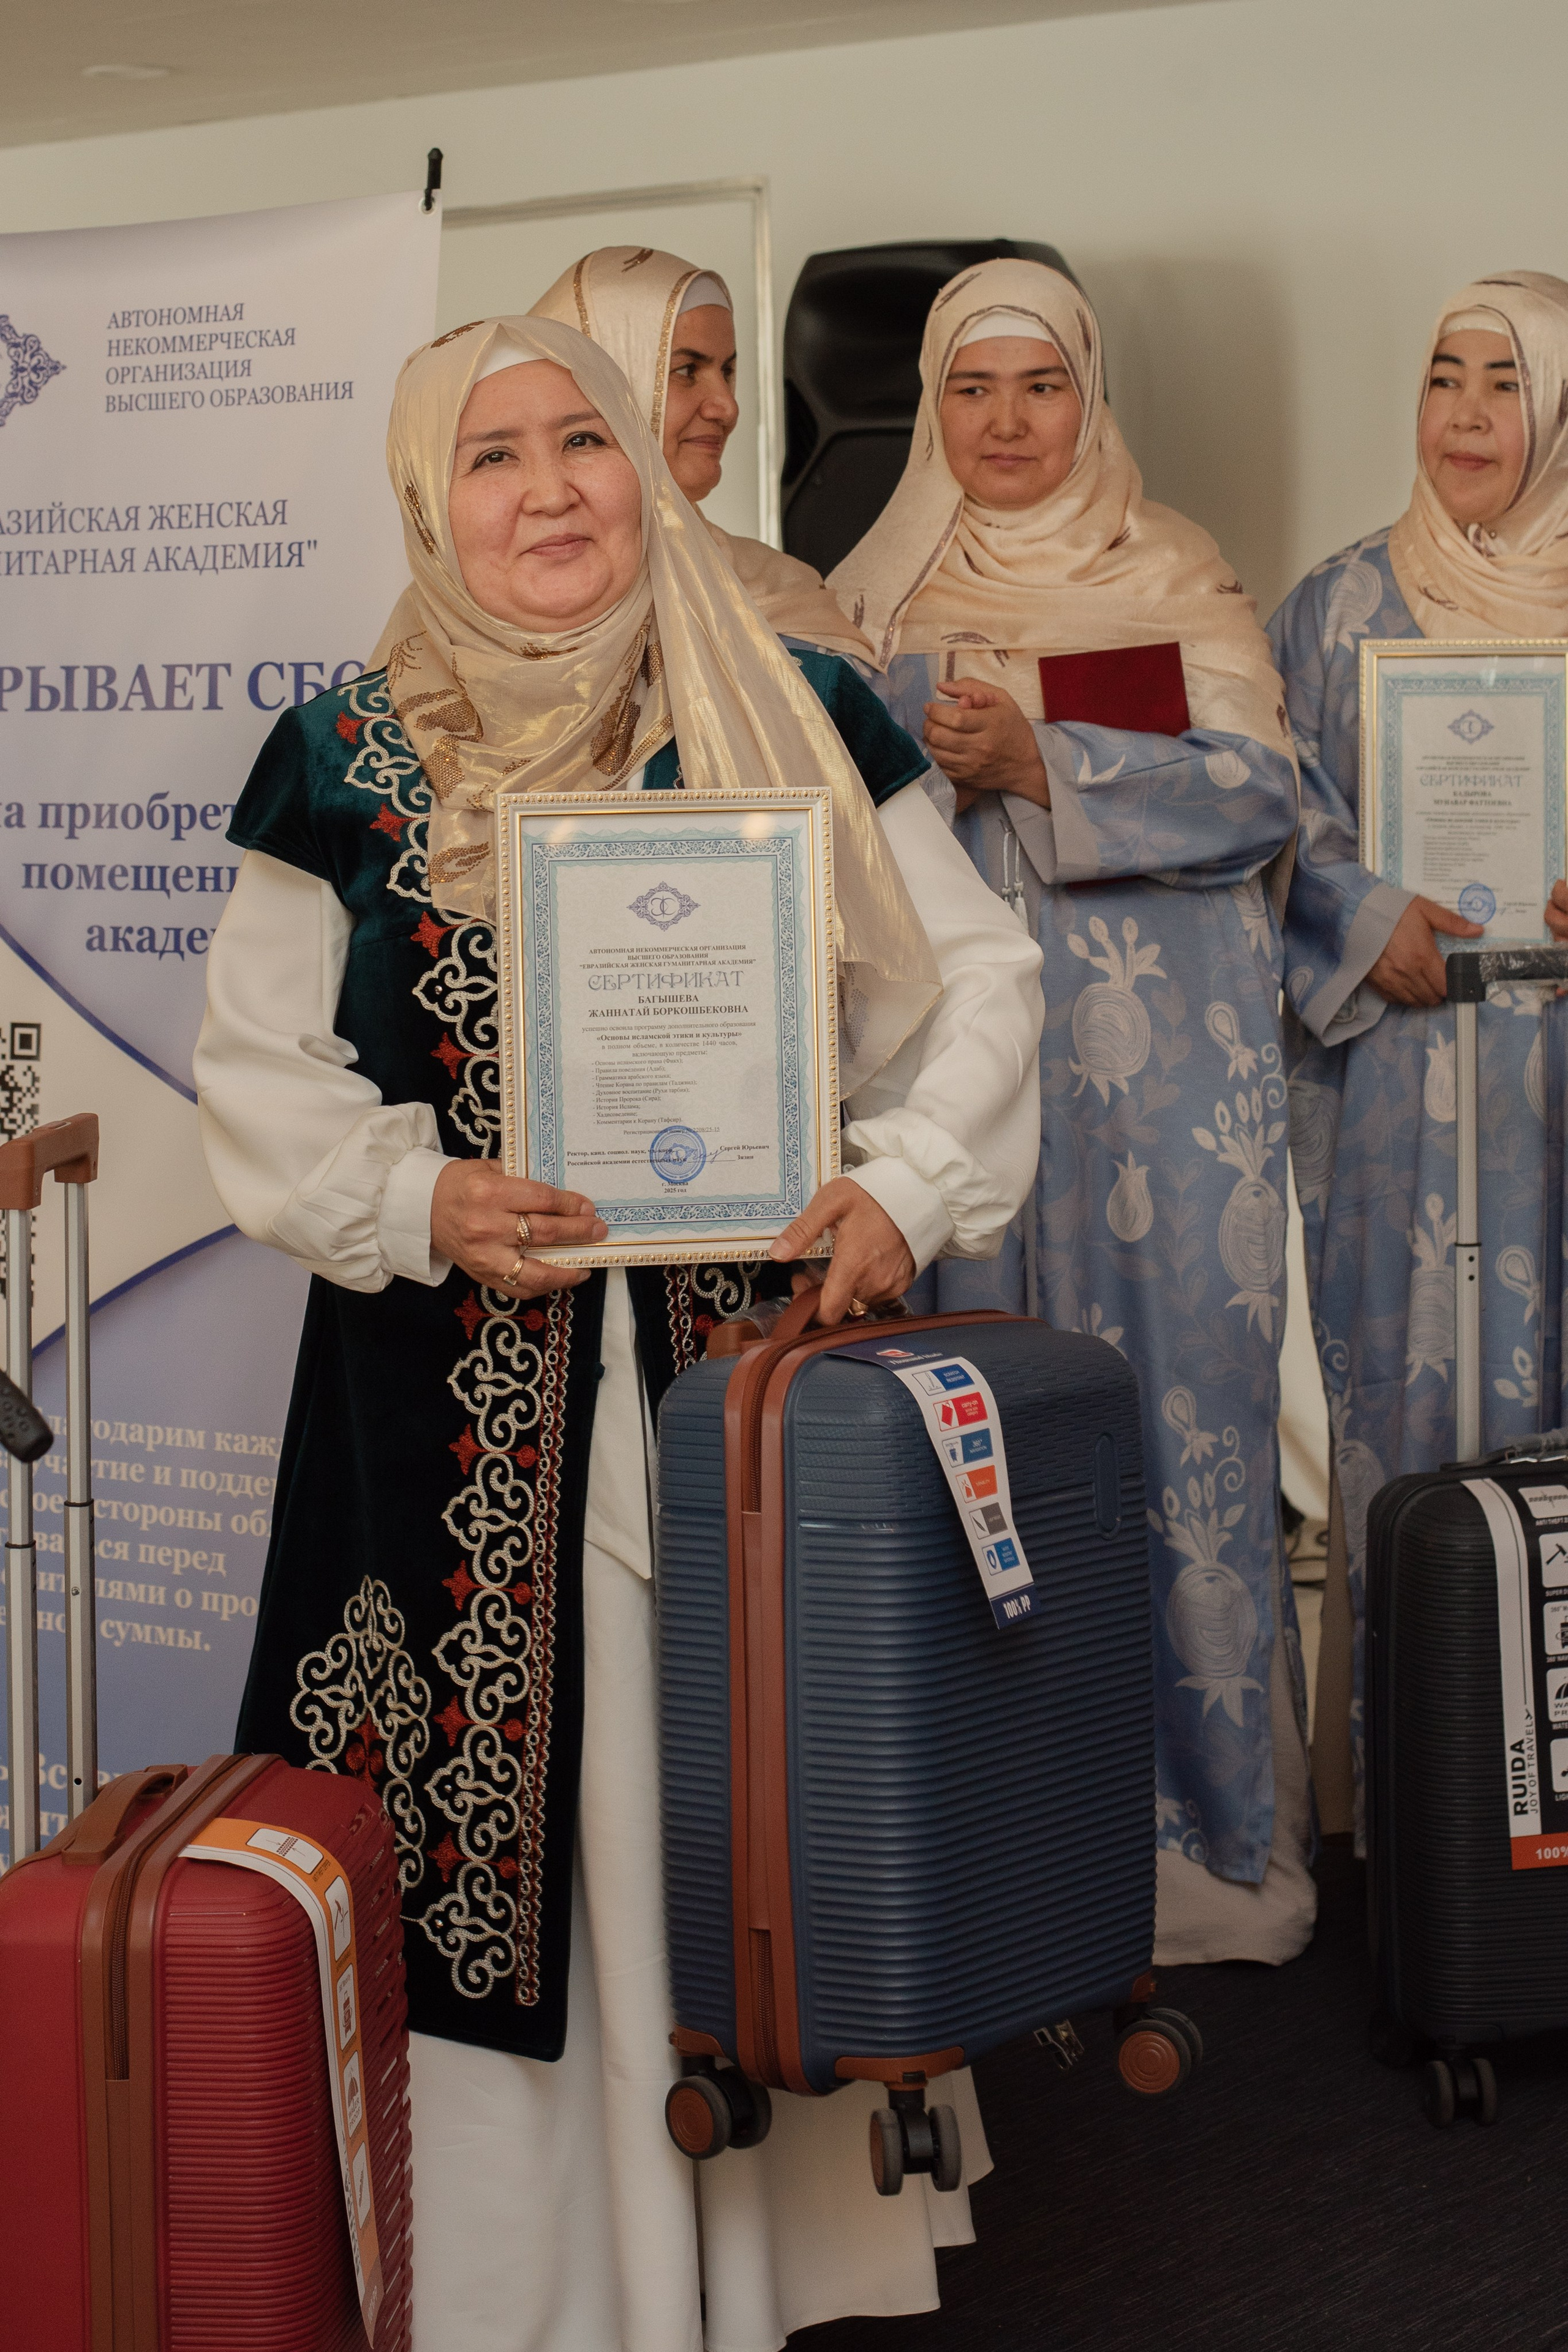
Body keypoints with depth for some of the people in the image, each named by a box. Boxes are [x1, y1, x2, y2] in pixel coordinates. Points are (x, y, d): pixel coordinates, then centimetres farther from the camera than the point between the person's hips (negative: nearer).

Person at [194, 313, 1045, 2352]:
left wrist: (907, 1176, -10)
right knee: (517, 1812, 3)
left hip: (763, 1348, 0)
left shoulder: (797, 723, 4)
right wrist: (416, 1202, -11)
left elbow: (971, 977, 6)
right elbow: (261, 1072, 6)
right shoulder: (351, 765, 4)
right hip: (474, 1401, 0)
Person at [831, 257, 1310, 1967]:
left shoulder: (1176, 575, 6)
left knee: (1176, 1411, -4)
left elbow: (1259, 791, -7)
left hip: (1158, 1070, -2)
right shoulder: (875, 593, 14)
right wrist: (932, 763, -9)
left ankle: (1208, 1822, 6)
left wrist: (1038, 765, -16)